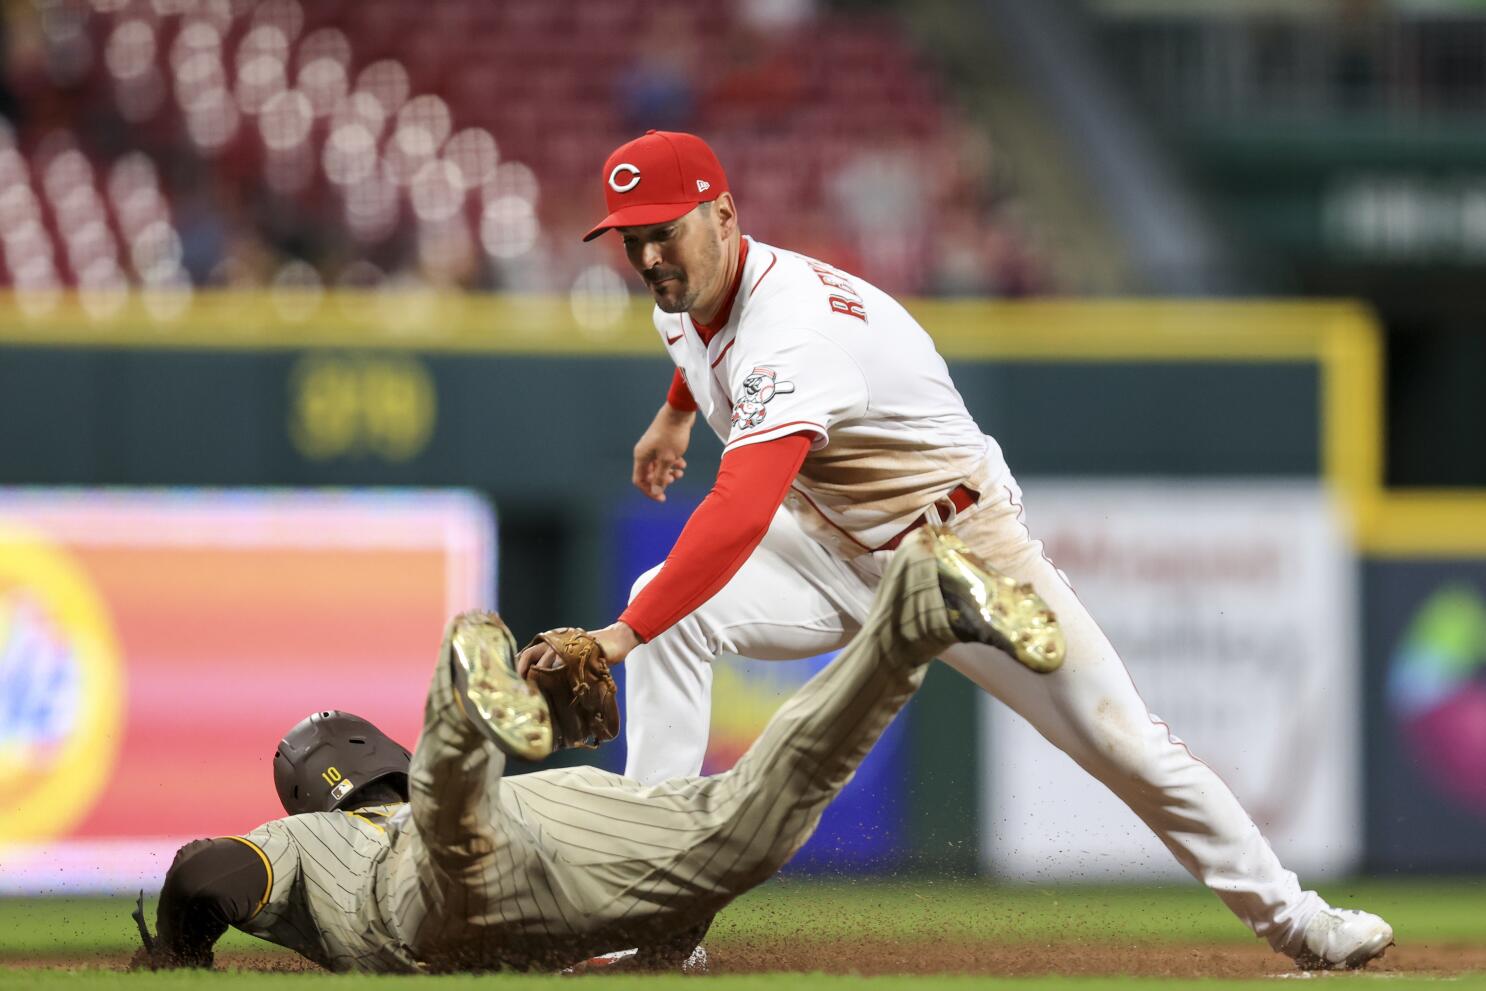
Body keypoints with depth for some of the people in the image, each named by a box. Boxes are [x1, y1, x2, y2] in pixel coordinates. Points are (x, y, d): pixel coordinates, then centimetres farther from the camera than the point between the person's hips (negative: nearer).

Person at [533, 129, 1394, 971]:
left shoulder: (794, 338, -37)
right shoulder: (684, 292, -8)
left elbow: (737, 518, -51)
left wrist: (624, 634, -57)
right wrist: (677, 412, 34)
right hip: (835, 549, 7)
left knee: (1127, 746, -7)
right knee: (670, 612, -21)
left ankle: (1289, 916, 14)